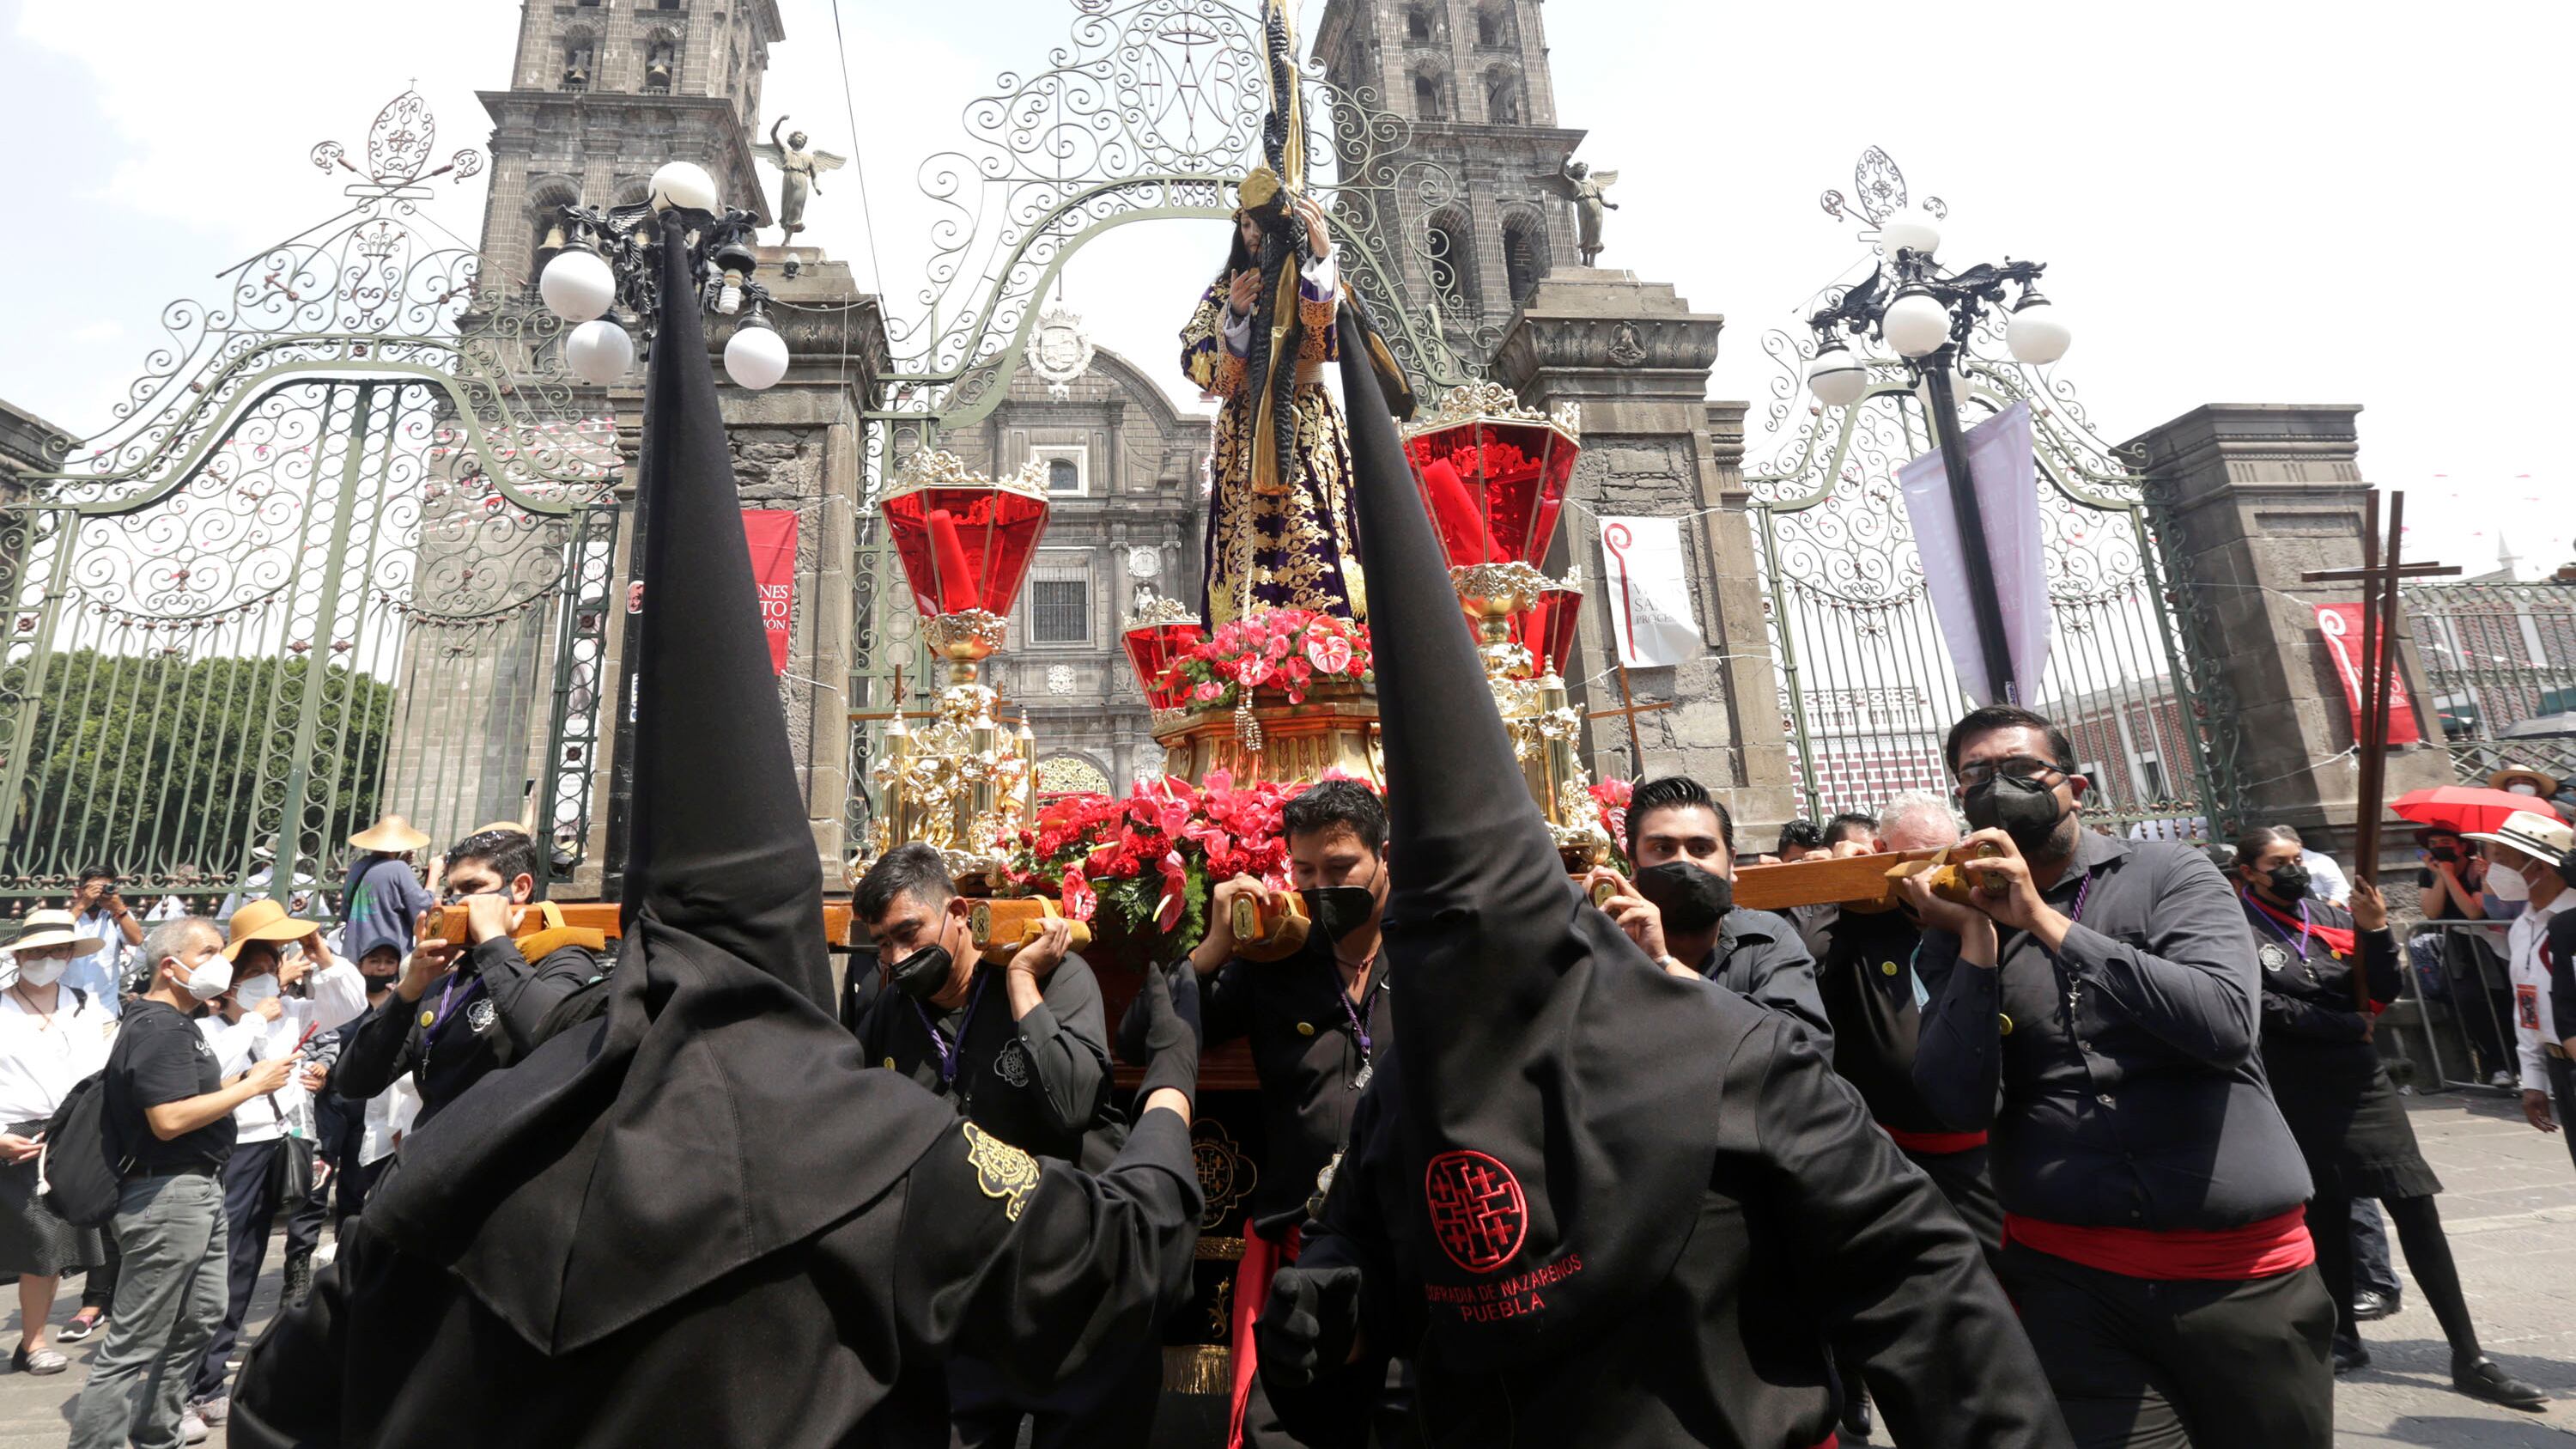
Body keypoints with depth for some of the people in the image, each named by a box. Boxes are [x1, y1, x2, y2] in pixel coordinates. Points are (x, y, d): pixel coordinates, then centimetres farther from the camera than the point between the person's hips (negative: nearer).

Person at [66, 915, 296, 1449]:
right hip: (167, 1196, -11)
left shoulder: (175, 1023, 15)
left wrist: (242, 1078, 6)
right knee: (134, 1343, -2)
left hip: (196, 1191, 11)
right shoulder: (158, 1029, -18)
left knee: (202, 1316, 19)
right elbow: (169, 1120, -25)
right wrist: (252, 1086, -18)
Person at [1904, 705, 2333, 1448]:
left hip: (2239, 1265, 0)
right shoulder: (1955, 931, 1)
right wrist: (1977, 937, -15)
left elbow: (2224, 1023, -18)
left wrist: (2044, 921, -19)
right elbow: (1962, 1107, -10)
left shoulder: (2166, 873, -2)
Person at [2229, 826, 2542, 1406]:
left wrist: (2375, 930, -12)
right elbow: (2268, 1009, -14)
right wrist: (2348, 1024, -6)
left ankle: (2469, 1358, 10)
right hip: (2297, 1095, -3)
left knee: (2418, 1211, 1)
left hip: (2360, 1081, 3)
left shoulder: (2331, 915, 5)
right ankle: (2345, 1338, 24)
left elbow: (2384, 993, 2)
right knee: (2327, 1216, 9)